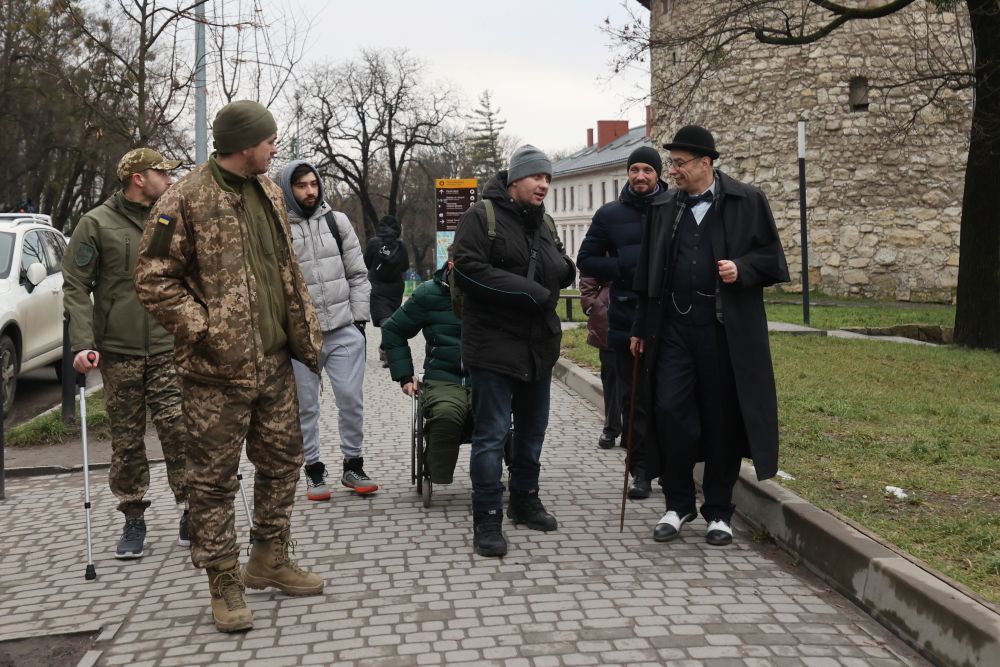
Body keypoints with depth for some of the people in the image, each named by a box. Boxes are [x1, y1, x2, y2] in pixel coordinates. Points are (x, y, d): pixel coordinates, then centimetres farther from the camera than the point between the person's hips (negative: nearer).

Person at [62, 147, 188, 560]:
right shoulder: (97, 224, -1)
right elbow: (76, 287, -3)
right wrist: (82, 343, -13)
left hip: (169, 349, 2)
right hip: (118, 352, -2)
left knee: (178, 429, -8)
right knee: (127, 441, 5)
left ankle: (190, 510, 6)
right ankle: (133, 518, 18)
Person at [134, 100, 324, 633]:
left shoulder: (267, 193, 12)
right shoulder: (186, 200, -13)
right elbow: (154, 280, -14)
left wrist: (305, 333, 13)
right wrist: (204, 330, -18)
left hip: (273, 363, 8)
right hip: (217, 370, -8)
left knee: (282, 459, 16)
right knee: (214, 478, 1)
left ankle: (269, 559, 33)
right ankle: (224, 584, 12)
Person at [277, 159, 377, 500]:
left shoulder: (337, 221, 7)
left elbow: (358, 274, 10)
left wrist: (359, 319, 4)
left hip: (344, 331, 2)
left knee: (351, 398, 3)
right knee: (305, 405, 7)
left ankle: (353, 465, 18)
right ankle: (314, 471, 19)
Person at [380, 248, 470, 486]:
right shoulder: (429, 293, 8)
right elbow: (393, 330, 18)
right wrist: (404, 376, 11)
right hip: (443, 379, 0)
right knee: (446, 412, -37)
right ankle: (439, 482, -22)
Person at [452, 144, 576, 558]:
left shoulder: (544, 224, 13)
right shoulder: (482, 216, -10)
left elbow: (559, 272, 22)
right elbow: (468, 269, -21)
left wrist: (565, 269, -4)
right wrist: (528, 291, -21)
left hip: (539, 345, 8)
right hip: (494, 344, -8)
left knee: (532, 429, 17)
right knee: (491, 434, -6)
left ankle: (525, 500, 33)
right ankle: (487, 520, 0)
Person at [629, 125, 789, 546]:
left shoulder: (747, 202, -1)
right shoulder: (663, 208, 11)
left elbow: (771, 257, 3)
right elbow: (648, 272, 15)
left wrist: (742, 269, -17)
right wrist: (641, 328, 14)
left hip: (725, 329, -3)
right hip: (674, 326, 3)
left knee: (722, 420, 4)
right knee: (669, 410, -5)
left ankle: (719, 512, 18)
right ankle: (678, 504, 13)